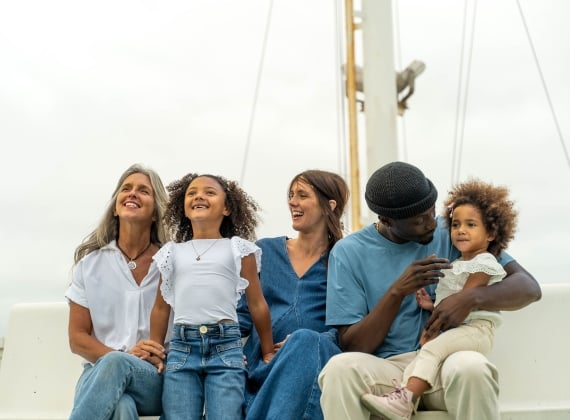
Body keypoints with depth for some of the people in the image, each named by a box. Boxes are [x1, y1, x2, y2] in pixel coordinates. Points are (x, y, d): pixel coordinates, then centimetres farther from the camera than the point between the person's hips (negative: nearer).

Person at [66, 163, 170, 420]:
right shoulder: (90, 262, 8)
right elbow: (77, 337, 7)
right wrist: (125, 356, -13)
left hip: (157, 380, 0)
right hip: (100, 373, 0)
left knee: (115, 364, -36)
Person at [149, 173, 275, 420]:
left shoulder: (238, 249, 6)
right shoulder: (172, 252, 14)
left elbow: (257, 304, 8)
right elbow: (161, 307, 17)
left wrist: (268, 353, 9)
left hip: (225, 346, -2)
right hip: (181, 347, 3)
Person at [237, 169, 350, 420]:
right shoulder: (265, 250, 16)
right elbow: (244, 314, 14)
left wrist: (304, 343, -18)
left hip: (318, 361, -1)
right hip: (261, 365, 1)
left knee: (305, 339, -36)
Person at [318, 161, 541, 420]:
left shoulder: (453, 234, 3)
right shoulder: (349, 252, 0)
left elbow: (529, 287, 0)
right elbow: (353, 347, -3)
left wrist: (472, 297, -19)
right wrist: (397, 292, -16)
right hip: (386, 368, -1)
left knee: (472, 366, -34)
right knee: (340, 367, -33)